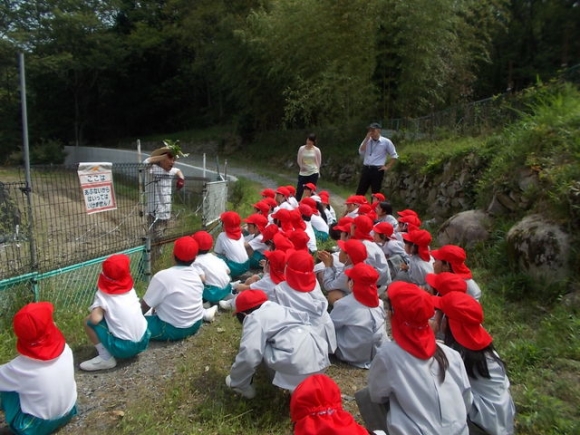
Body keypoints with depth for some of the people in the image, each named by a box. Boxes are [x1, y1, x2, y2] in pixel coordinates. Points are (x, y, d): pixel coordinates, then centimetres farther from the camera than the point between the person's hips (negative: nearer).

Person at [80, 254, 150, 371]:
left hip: (123, 348, -6)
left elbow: (95, 319, -19)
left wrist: (96, 310, 5)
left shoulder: (102, 295, -7)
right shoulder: (131, 290, 6)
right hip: (143, 342, 6)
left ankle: (106, 358, 5)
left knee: (89, 322, 3)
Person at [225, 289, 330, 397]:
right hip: (320, 359, 9)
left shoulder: (254, 318, 1)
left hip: (298, 365, -9)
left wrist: (236, 382, 7)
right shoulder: (279, 308, 24)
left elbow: (248, 356, -11)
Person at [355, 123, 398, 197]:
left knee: (375, 194, 4)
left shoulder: (386, 142, -2)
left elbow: (394, 156, 2)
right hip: (366, 169, 4)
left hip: (377, 170, -4)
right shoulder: (367, 140, 9)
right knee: (359, 193, 5)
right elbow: (361, 152, -6)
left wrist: (387, 167, -3)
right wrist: (367, 139, -9)